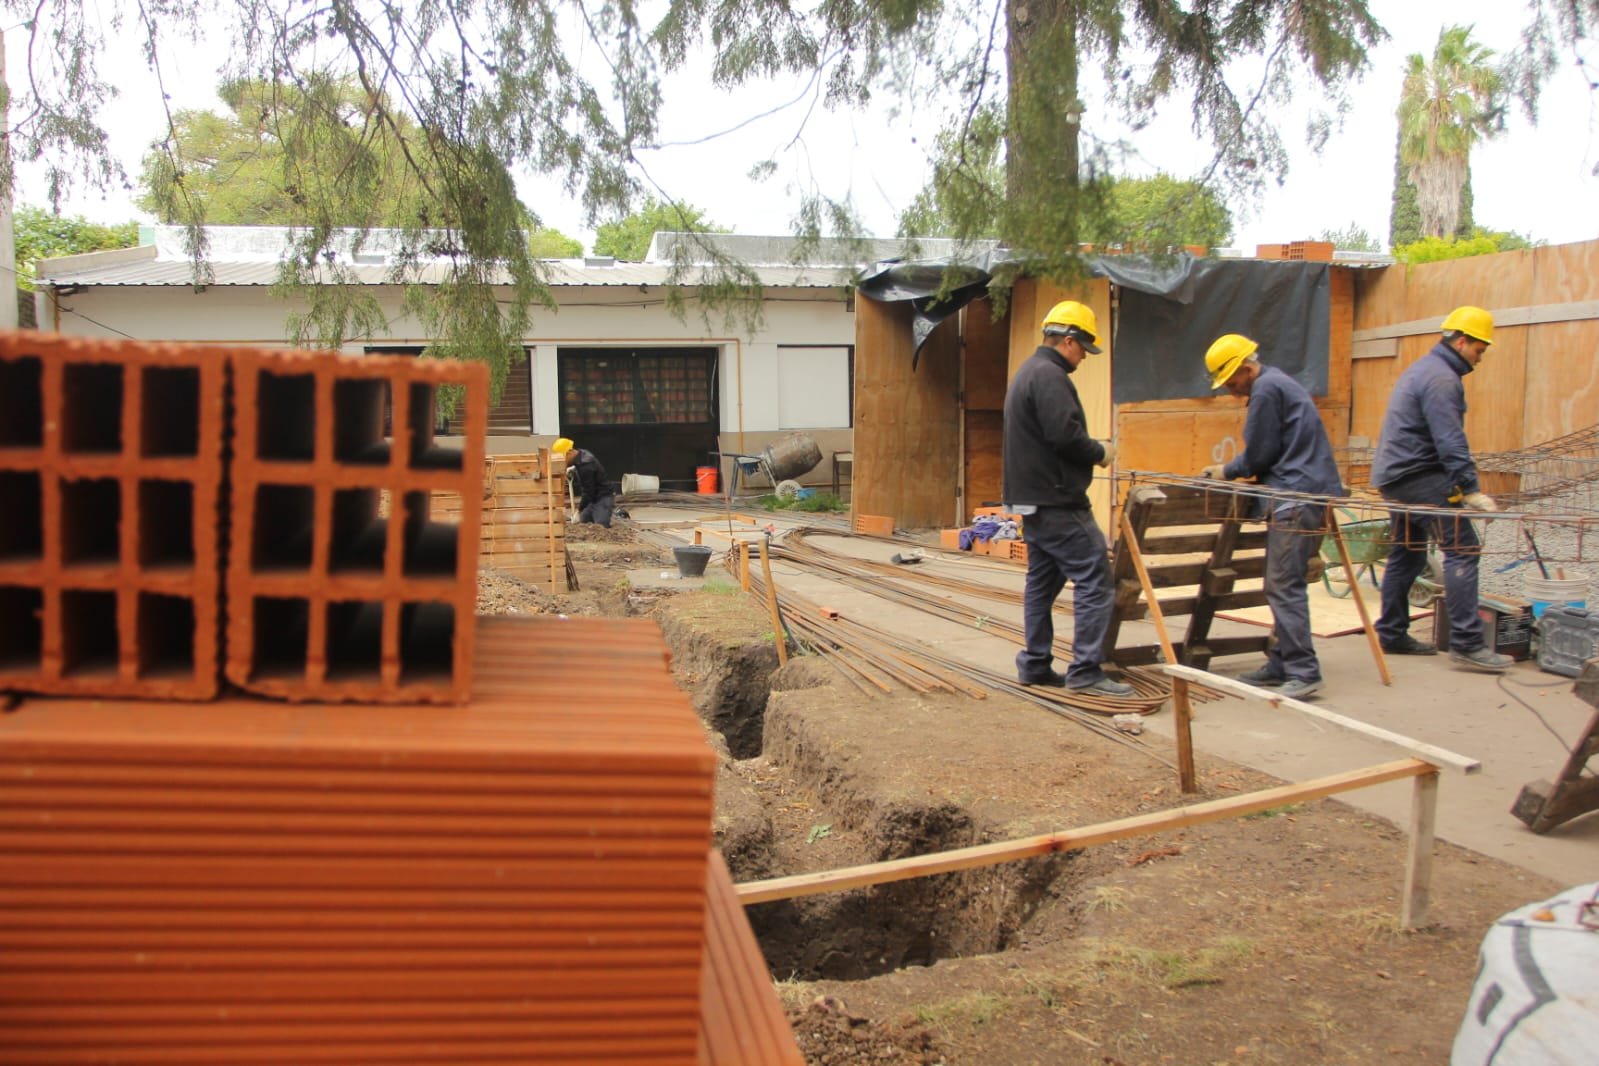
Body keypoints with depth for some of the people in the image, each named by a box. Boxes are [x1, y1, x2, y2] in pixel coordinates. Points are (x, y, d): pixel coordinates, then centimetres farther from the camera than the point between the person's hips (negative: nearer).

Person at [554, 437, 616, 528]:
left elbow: (588, 492, -22)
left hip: (602, 500, -10)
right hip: (593, 499, 10)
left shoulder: (585, 464, -25)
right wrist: (573, 472, 7)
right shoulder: (581, 454, 5)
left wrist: (579, 510, -16)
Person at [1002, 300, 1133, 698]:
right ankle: (1085, 670, -8)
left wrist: (1091, 451, 13)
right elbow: (1066, 434, -24)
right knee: (1094, 579, -8)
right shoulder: (1050, 375, -15)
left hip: (1033, 500, 11)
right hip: (1057, 501, -11)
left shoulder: (1027, 373, 19)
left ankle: (1035, 665, 18)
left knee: (1042, 582, 14)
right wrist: (1100, 453, -7)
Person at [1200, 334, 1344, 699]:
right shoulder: (1279, 383, 22)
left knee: (1283, 586, -12)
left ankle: (1303, 671, -13)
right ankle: (1282, 663, 16)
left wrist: (1227, 471, 9)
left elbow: (1260, 454, -8)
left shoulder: (1267, 390, -10)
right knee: (1282, 585, 12)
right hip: (1311, 491, 11)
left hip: (1297, 496, -11)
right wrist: (1231, 471, 16)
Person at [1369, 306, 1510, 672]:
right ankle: (1466, 642, -15)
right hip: (1419, 477, -11)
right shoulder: (1442, 378, -15)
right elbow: (1451, 442, -22)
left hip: (1396, 475, 11)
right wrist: (1471, 489, -23)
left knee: (1407, 554, 15)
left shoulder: (1422, 369, 19)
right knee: (1463, 548, -12)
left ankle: (1392, 635, 20)